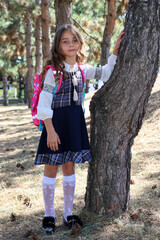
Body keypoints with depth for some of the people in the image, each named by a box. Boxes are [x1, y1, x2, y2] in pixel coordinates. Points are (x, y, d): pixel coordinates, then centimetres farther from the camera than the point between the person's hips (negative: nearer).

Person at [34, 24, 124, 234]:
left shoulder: (82, 69, 5)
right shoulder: (53, 70, -12)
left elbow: (105, 74, 15)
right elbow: (44, 102, -15)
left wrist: (116, 51, 5)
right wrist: (50, 130, -18)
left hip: (75, 122, 5)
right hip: (56, 122, -5)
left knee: (69, 167, 12)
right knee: (51, 168, 3)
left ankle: (68, 213, 23)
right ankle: (49, 215, 17)